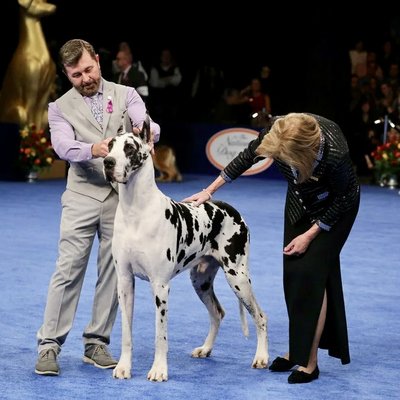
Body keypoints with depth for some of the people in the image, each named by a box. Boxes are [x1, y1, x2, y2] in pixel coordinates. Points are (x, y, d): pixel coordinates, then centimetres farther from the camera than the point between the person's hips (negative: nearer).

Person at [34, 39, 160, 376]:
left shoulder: (125, 95, 8)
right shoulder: (60, 107, 6)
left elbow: (149, 127, -8)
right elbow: (64, 147, -11)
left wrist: (144, 130, -33)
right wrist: (94, 149, -32)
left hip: (122, 197, 1)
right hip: (82, 197, -1)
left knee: (113, 273, 4)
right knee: (68, 271, -6)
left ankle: (97, 343, 12)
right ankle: (49, 345, -2)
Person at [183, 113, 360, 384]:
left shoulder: (335, 153, -42)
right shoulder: (275, 131, -30)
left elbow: (345, 197, -23)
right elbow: (247, 156, -9)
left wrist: (310, 234, -18)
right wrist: (209, 191, -5)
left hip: (334, 207, -5)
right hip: (300, 201, 5)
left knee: (312, 272, -13)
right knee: (292, 272, 4)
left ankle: (310, 362, -9)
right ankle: (297, 350, 16)